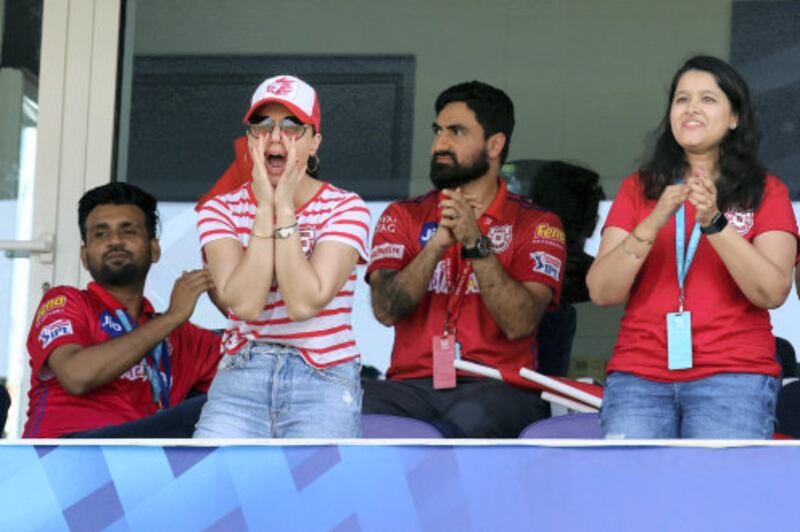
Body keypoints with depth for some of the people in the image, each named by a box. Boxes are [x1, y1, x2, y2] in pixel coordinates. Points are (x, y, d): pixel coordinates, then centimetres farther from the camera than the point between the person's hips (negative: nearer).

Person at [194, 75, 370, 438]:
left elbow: (304, 303, -16)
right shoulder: (221, 210, 5)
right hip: (241, 374, 2)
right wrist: (265, 207, -12)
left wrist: (285, 207, -12)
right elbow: (244, 303, -13)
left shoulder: (345, 209, 0)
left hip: (323, 380, -1)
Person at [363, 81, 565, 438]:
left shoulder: (536, 225, 9)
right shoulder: (403, 217, 16)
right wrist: (437, 243, -13)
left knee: (471, 418, -39)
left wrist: (475, 243, -15)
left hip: (496, 388, -2)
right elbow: (386, 310, -1)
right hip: (412, 381, 2)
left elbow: (519, 323, -7)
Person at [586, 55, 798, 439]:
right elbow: (601, 292, 1)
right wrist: (653, 223, -13)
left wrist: (713, 222, -18)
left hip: (733, 376, -1)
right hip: (638, 375, 2)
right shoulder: (637, 189, 13)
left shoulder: (766, 192, 9)